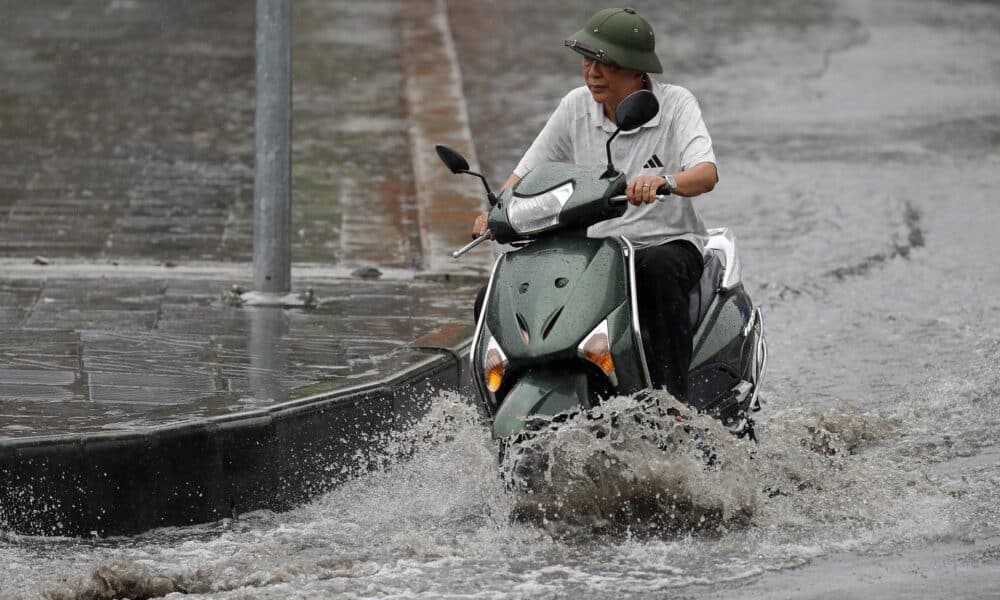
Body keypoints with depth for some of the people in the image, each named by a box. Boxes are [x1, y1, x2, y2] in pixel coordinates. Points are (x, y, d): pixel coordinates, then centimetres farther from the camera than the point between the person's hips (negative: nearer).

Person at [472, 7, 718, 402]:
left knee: (660, 269, -42)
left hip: (667, 243, -4)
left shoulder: (675, 104, -7)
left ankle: (673, 399, -41)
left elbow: (707, 173, -23)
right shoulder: (577, 106, 4)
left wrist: (664, 182, -46)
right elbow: (527, 172, 9)